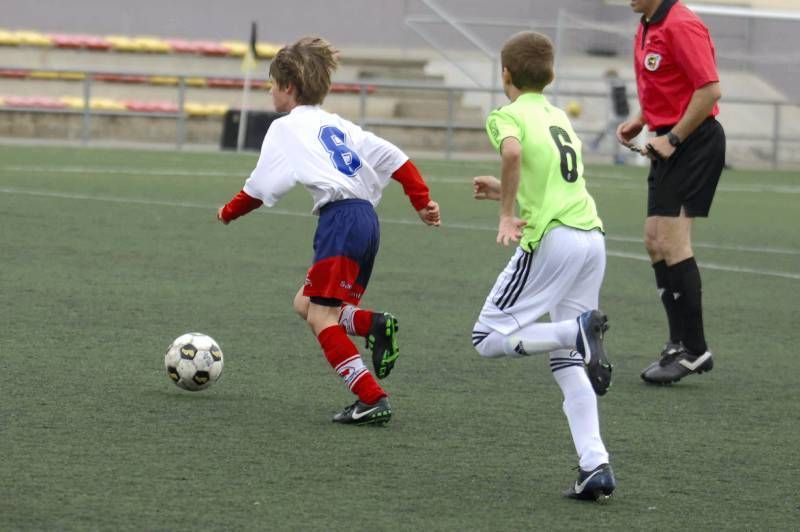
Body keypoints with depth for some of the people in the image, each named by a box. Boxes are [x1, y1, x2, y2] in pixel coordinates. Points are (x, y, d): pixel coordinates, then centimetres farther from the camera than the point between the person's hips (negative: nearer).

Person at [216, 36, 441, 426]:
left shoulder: (286, 128, 3)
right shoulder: (338, 125, 24)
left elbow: (260, 187, 0)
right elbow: (397, 160, 17)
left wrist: (228, 212, 17)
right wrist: (422, 201, 17)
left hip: (340, 220, -8)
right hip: (366, 220, 8)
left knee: (320, 317, -6)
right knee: (305, 305, 17)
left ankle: (372, 399, -16)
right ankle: (374, 325, -7)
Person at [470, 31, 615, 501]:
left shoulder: (508, 115, 1)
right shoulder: (560, 117, 23)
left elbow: (513, 152, -22)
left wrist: (507, 215, -14)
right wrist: (507, 191, 38)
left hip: (552, 239, -7)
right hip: (593, 234, 7)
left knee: (489, 339, 1)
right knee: (566, 361, 12)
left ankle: (580, 330, -20)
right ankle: (596, 465, 0)